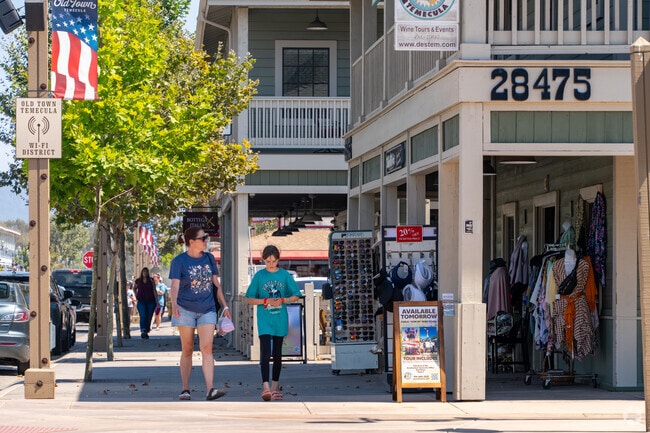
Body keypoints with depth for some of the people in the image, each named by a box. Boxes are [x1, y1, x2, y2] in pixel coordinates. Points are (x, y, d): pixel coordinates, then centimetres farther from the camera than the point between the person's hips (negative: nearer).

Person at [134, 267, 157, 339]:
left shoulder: (151, 281, 5)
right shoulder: (138, 281, 6)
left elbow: (154, 291, 5)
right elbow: (134, 288, 26)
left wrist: (157, 301, 0)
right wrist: (136, 295, 13)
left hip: (151, 301, 1)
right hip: (141, 301, -1)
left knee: (149, 317, 3)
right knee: (143, 316, -17)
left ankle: (146, 332, 14)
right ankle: (143, 331, -29)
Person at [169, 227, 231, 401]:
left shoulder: (209, 259, 9)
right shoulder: (179, 261, -4)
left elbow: (216, 284, 16)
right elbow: (175, 285, -13)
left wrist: (225, 306, 14)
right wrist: (174, 305, -30)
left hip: (207, 309, 2)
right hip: (186, 309, -2)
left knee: (207, 348, -10)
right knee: (187, 349, 5)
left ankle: (210, 390, -19)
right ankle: (185, 390, 13)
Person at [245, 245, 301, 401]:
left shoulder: (284, 275, 4)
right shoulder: (259, 276, 1)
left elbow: (296, 296, 7)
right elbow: (250, 300, 2)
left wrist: (283, 300, -11)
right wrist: (266, 301, -13)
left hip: (280, 320, 2)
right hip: (264, 320, -2)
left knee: (277, 353, 10)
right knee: (265, 352, -14)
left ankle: (275, 386, 19)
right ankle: (266, 387, -20)